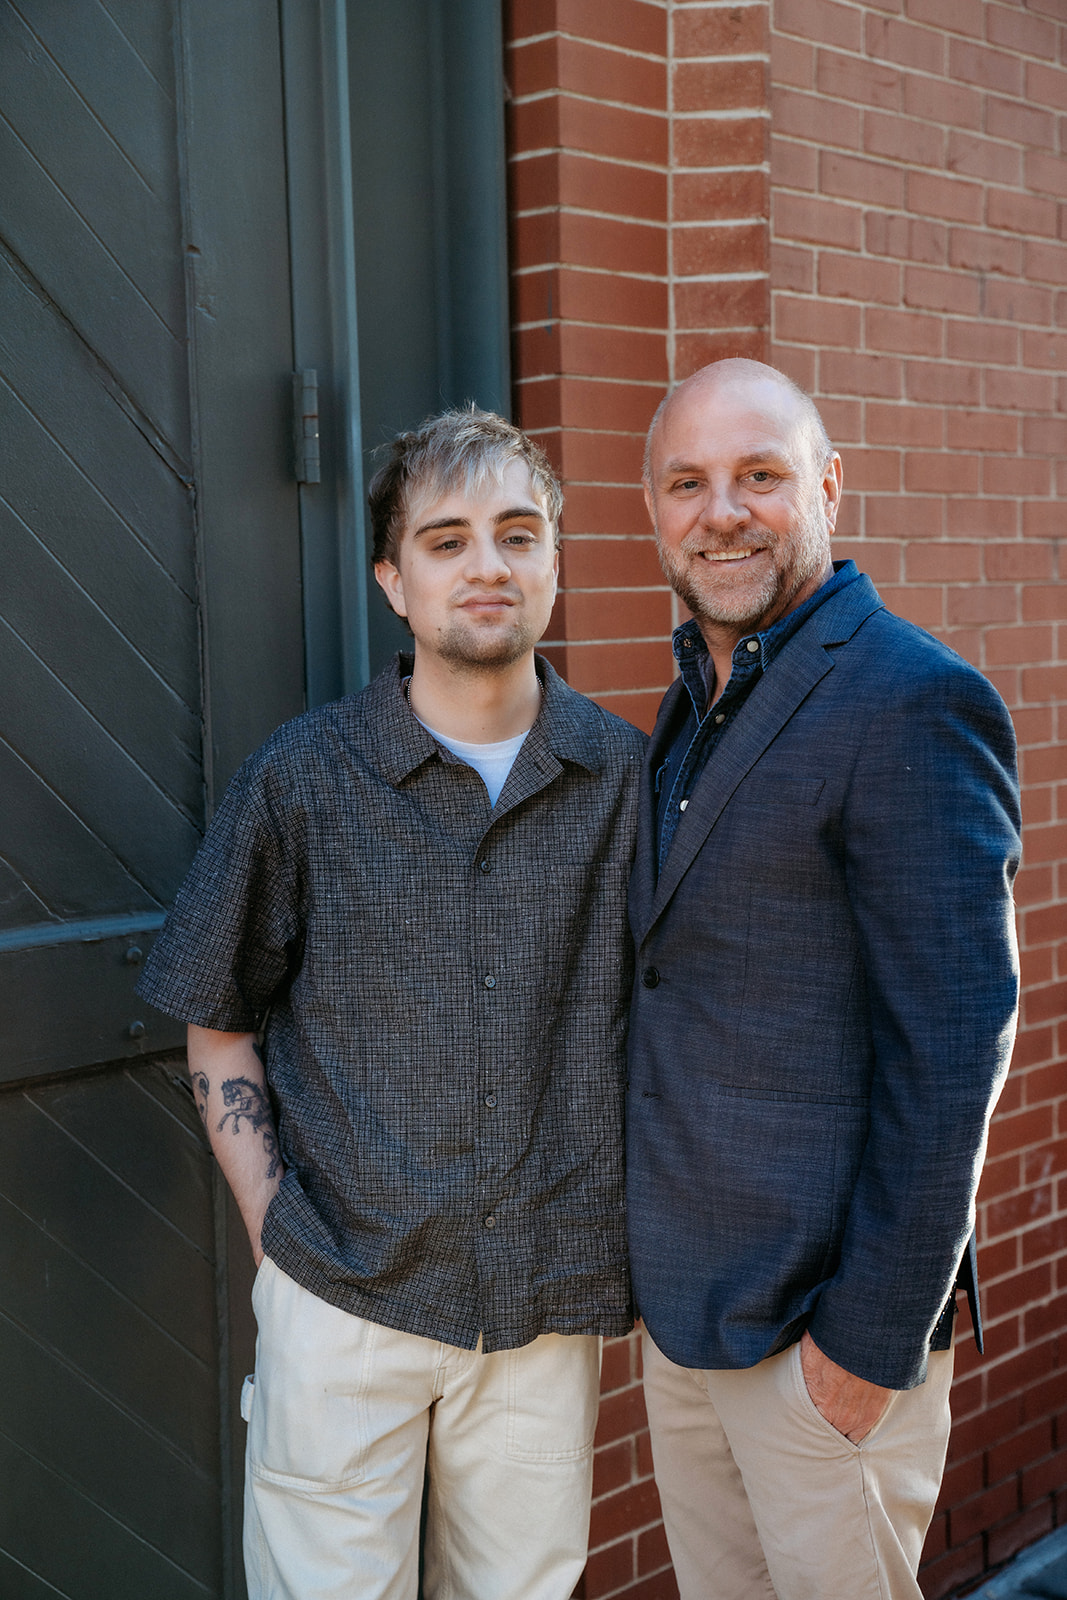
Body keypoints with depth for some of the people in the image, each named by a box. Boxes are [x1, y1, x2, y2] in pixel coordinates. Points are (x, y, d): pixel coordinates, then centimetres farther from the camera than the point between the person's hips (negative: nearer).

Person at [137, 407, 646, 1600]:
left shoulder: (626, 779, -1)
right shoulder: (301, 778, -5)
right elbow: (219, 1026, 2)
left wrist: (629, 1243, 3)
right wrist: (274, 1228, -5)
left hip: (552, 1305, 2)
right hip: (343, 1304, -2)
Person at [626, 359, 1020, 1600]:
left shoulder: (915, 704, -18)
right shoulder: (694, 704, 9)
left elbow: (951, 1048, -21)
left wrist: (876, 1334, -18)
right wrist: (655, 1263, 13)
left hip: (819, 1313, -8)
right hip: (678, 1291, 8)